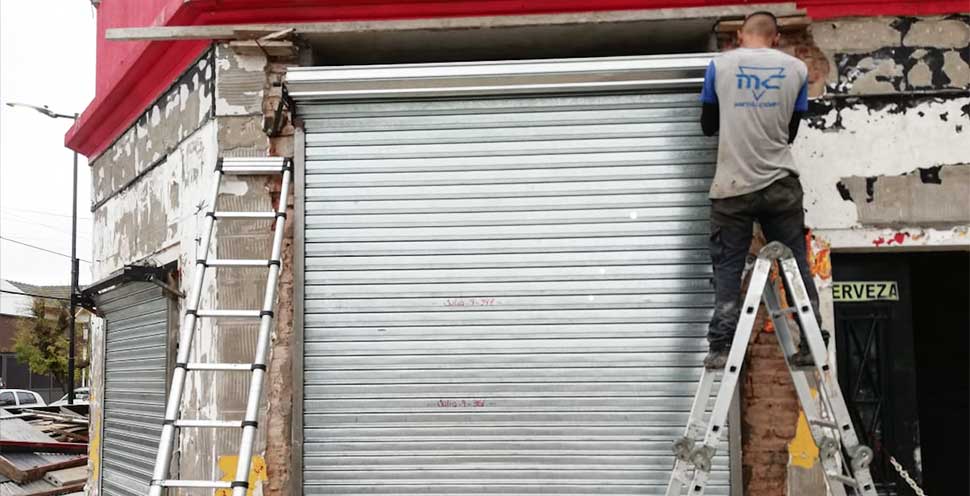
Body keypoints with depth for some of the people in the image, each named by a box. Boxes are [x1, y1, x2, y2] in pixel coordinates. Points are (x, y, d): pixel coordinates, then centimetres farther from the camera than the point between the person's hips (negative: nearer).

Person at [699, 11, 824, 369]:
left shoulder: (720, 65, 3)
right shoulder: (796, 69, 7)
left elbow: (708, 126, 12)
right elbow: (790, 132, 14)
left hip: (732, 187, -1)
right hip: (781, 185, 1)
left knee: (728, 268, 2)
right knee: (796, 263, 8)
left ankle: (722, 348, -4)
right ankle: (811, 343, 9)